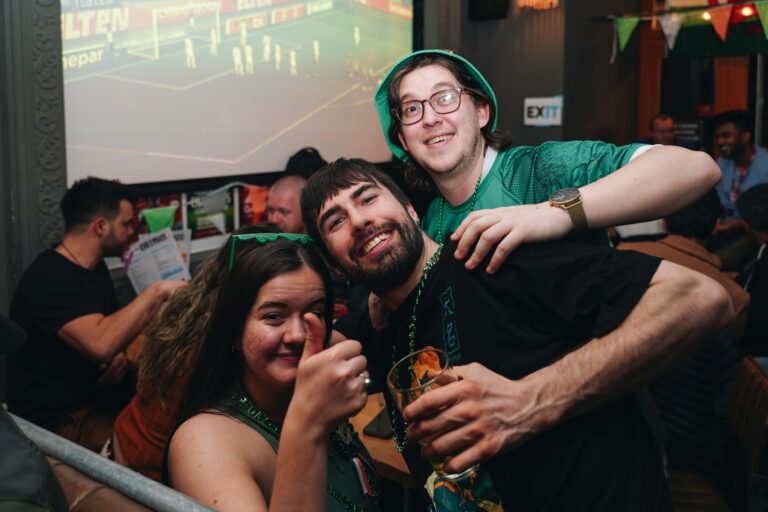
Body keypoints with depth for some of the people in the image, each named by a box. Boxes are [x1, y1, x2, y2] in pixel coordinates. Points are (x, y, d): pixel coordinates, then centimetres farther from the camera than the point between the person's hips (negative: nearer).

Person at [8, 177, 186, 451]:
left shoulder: (93, 266, 11)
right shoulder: (49, 280, -19)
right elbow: (99, 344, -34)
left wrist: (120, 354, -3)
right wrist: (157, 292, -25)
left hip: (101, 395, 9)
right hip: (61, 420, -9)